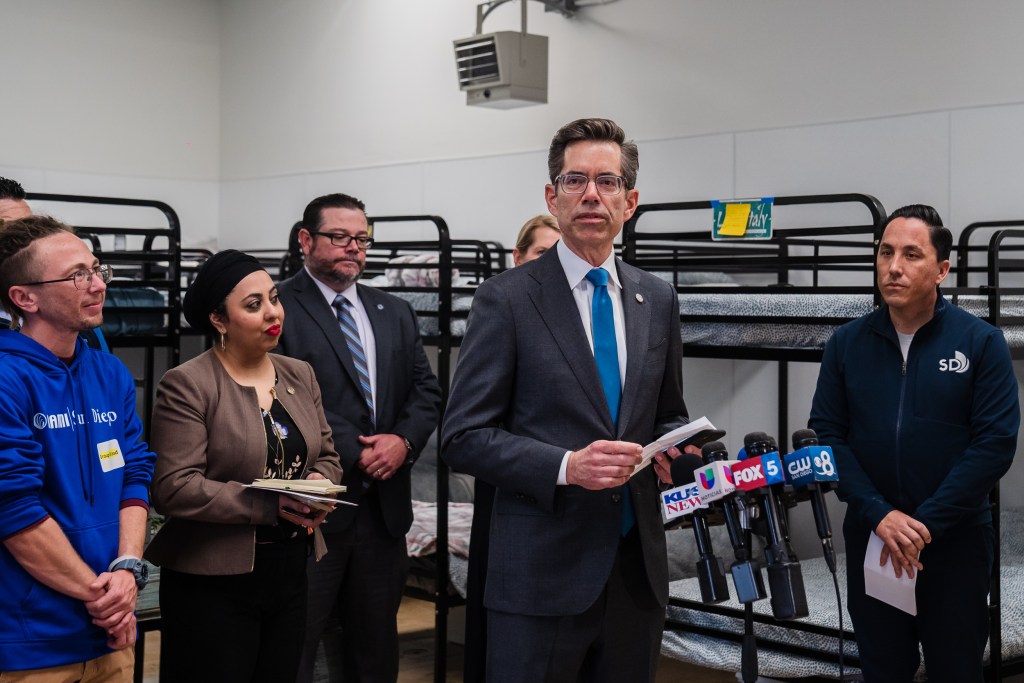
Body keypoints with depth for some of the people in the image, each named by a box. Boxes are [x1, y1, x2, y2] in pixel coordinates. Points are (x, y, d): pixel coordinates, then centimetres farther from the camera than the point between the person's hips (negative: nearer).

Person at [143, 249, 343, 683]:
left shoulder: (300, 375, 9)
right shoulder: (187, 385, -11)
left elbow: (327, 456, 16)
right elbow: (174, 488, -18)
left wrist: (318, 482, -8)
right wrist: (271, 505, -21)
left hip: (290, 572, 6)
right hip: (212, 582, -6)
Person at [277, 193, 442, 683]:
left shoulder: (395, 314, 14)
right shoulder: (280, 310, -7)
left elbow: (426, 390, 11)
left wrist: (403, 441, -8)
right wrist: (355, 453, -15)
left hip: (385, 508, 6)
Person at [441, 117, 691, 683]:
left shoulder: (658, 300, 9)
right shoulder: (506, 298, -5)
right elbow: (462, 437, -8)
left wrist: (673, 447, -4)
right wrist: (565, 466, -20)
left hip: (636, 569, 5)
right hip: (541, 574, -4)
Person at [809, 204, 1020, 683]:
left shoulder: (981, 342, -5)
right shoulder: (846, 343, 1)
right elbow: (826, 433, -2)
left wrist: (925, 524, -16)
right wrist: (880, 515, -15)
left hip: (955, 542, -2)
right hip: (869, 537, 2)